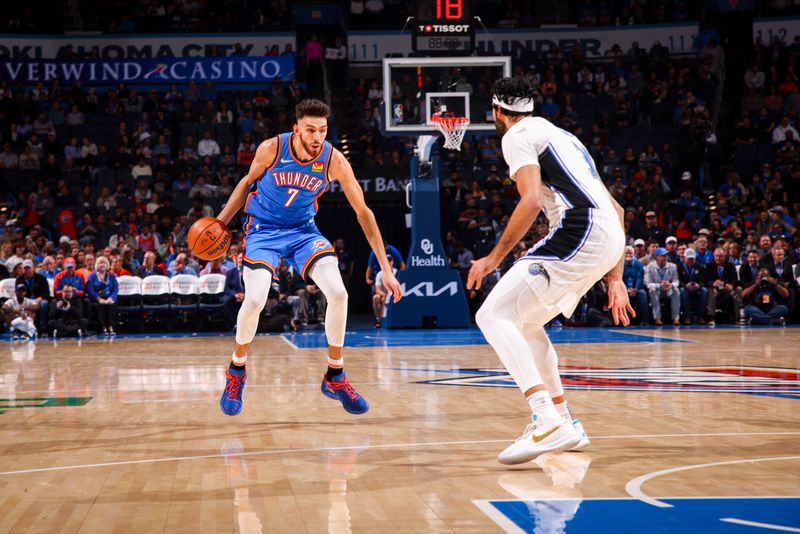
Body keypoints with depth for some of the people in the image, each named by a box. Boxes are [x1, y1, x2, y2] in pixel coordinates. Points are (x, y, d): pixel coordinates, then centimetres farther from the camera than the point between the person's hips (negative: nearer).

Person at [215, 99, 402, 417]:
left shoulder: (334, 160, -18)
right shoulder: (271, 149, -21)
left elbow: (363, 212, -12)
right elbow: (248, 182, 2)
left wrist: (386, 270, -14)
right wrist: (220, 222, -2)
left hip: (303, 230, 2)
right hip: (263, 228, -2)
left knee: (338, 293, -18)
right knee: (255, 299, -23)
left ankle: (335, 378, 2)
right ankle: (236, 373, 5)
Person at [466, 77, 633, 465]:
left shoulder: (518, 135, 5)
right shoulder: (561, 136, 31)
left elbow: (532, 201, -14)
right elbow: (616, 209, 28)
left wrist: (494, 258, -8)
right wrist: (615, 279, 29)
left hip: (578, 234, -9)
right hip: (611, 239, 9)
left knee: (493, 316, -10)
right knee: (525, 323, 23)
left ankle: (548, 421, -25)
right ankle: (564, 424, 25)